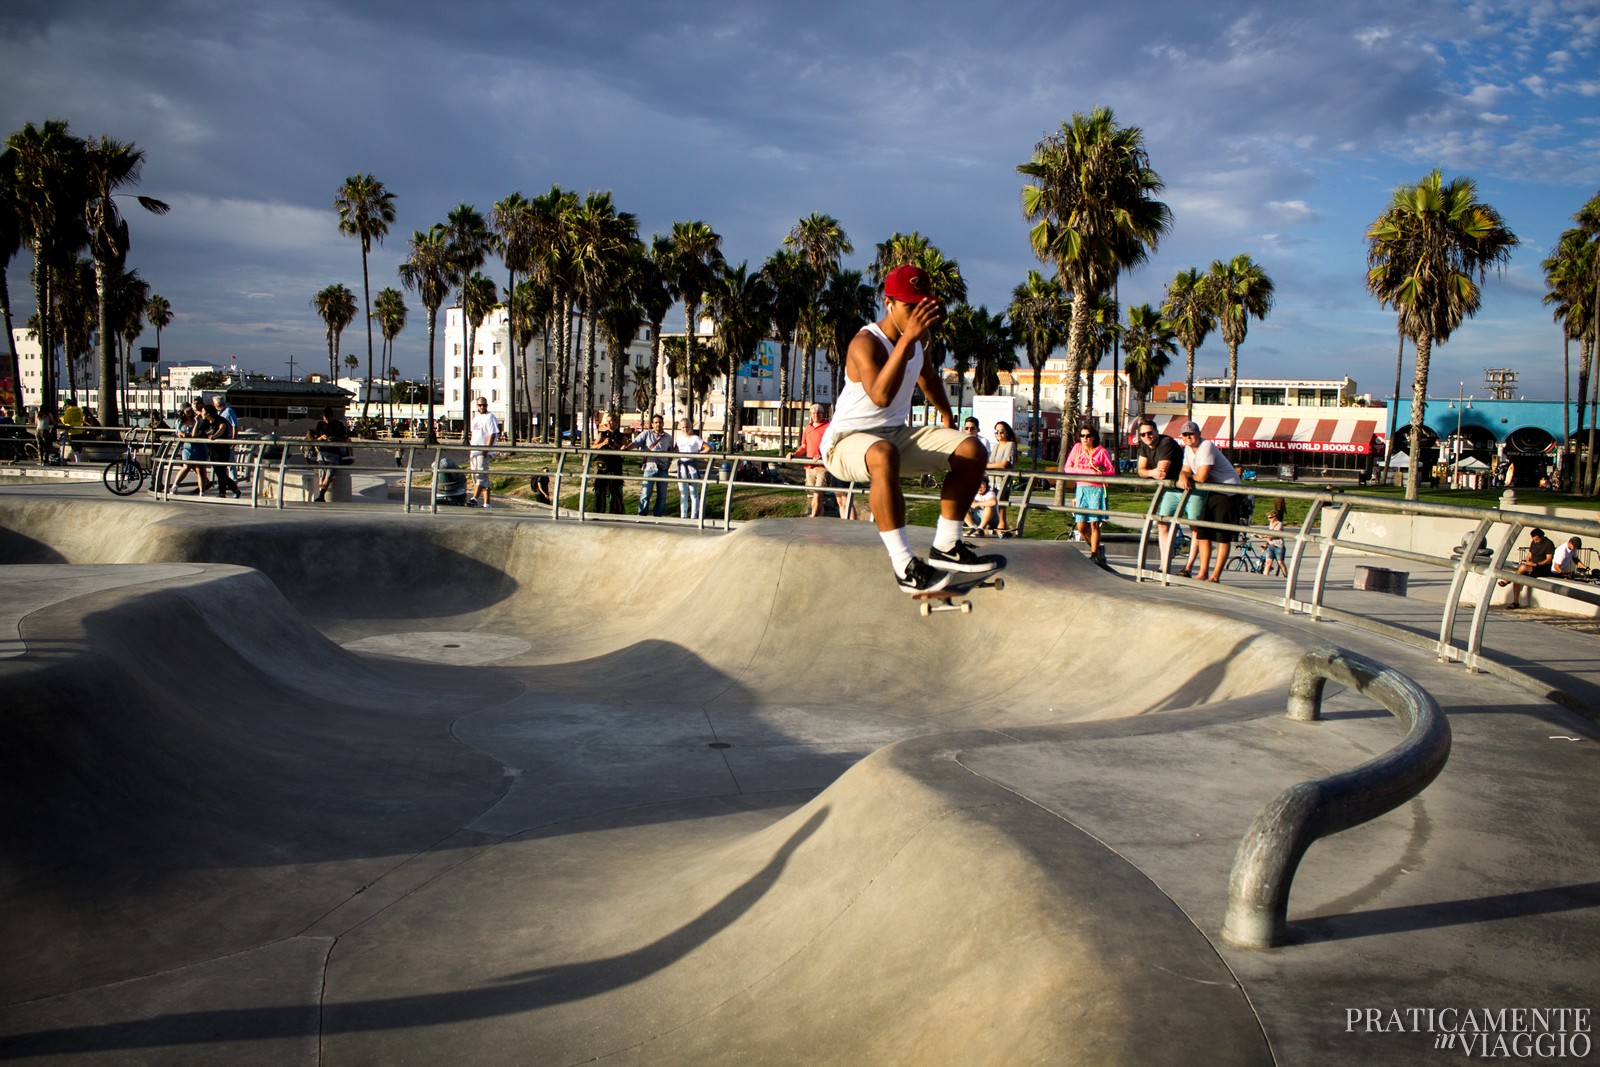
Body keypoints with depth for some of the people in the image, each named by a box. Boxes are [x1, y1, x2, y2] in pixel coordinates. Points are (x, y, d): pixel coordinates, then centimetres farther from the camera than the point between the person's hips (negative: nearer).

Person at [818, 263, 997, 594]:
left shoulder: (915, 341, 5)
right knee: (884, 455, -44)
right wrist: (906, 339, -42)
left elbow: (929, 378, 28)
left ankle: (945, 547, -1)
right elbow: (880, 396, -39)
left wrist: (948, 418, 35)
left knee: (973, 450, -7)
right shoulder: (866, 343, -20)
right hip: (846, 440, -8)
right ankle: (905, 567, -38)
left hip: (895, 435, 8)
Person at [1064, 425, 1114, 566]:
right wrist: (1089, 471, -7)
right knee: (1081, 527, 1)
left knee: (1094, 523, -10)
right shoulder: (1077, 448, 11)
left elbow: (1111, 471, 1)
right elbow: (1067, 468, 5)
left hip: (1096, 489, -3)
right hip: (1081, 488, 3)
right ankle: (1097, 549, 23)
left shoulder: (1101, 451, 2)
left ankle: (1094, 555, -1)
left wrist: (1099, 472, -18)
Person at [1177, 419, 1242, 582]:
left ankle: (1215, 576, -3)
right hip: (1212, 492, 9)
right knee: (1202, 532, 8)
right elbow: (1186, 471, 3)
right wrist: (1183, 477, -20)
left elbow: (1201, 477, -26)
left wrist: (1189, 477, -7)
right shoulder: (1188, 449, 7)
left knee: (1223, 535, -5)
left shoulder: (1206, 447, -21)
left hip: (1228, 490, -9)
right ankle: (1203, 573, 14)